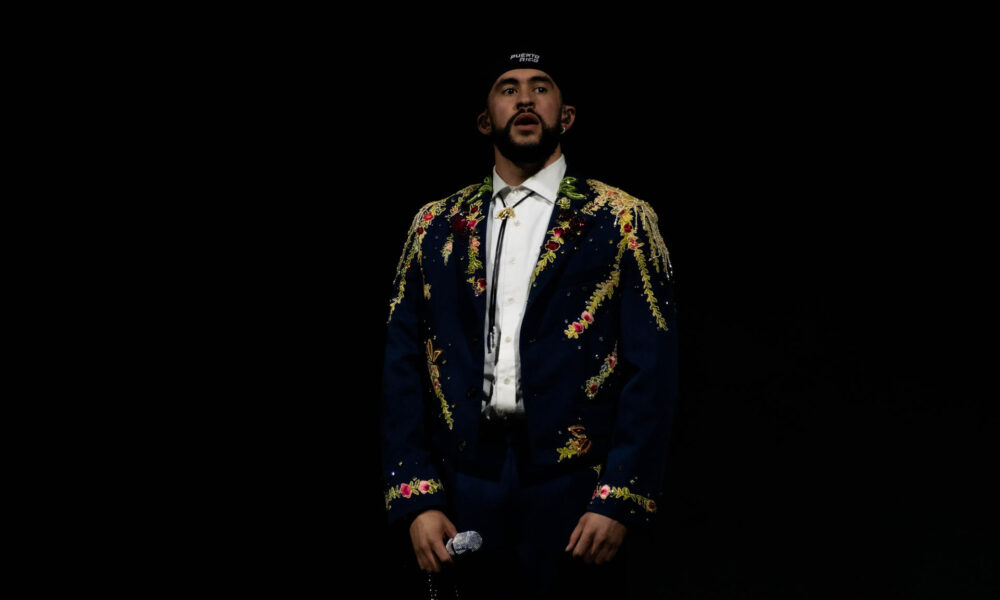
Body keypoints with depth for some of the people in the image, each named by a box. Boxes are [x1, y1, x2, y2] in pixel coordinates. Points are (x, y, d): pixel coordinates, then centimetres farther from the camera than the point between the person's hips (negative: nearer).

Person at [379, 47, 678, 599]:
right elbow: (403, 367, 6)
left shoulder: (622, 222, 2)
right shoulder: (435, 227, 10)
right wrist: (417, 500, -4)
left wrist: (620, 502, -12)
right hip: (463, 500, 2)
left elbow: (652, 371, -3)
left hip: (576, 498, -2)